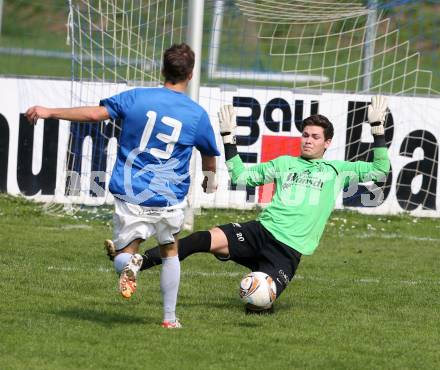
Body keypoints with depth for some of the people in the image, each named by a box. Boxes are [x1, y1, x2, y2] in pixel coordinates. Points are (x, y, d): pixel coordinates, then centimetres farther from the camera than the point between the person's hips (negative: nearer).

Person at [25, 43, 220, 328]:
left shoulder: (137, 98, -3)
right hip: (170, 199, 1)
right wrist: (210, 178, 40)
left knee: (122, 254, 9)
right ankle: (170, 318, 22)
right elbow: (209, 154, 16)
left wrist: (49, 112, 4)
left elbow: (95, 113, -7)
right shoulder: (198, 115, 0)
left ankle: (129, 263, -29)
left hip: (131, 195, -1)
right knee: (170, 252, 23)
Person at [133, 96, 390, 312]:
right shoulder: (285, 163, 22)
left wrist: (377, 129, 0)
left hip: (289, 250, -2)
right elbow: (240, 176, 26)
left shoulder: (337, 170, 14)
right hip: (261, 231, 2)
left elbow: (380, 171, 7)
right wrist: (229, 138, 20)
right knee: (206, 239, -26)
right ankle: (139, 263, -29)